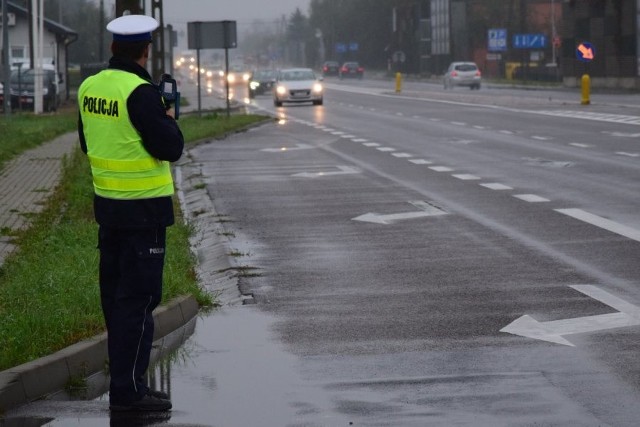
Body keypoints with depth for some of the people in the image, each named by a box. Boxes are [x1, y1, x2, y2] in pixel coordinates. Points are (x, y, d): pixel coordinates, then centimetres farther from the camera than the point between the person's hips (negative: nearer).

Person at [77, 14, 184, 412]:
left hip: (107, 201, 8)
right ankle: (128, 389, -4)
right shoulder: (140, 92, -19)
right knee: (139, 299, -4)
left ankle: (124, 375, 24)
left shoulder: (90, 87, 5)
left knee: (115, 292, 15)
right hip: (144, 207, -8)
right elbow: (170, 148, -18)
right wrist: (169, 120, 2)